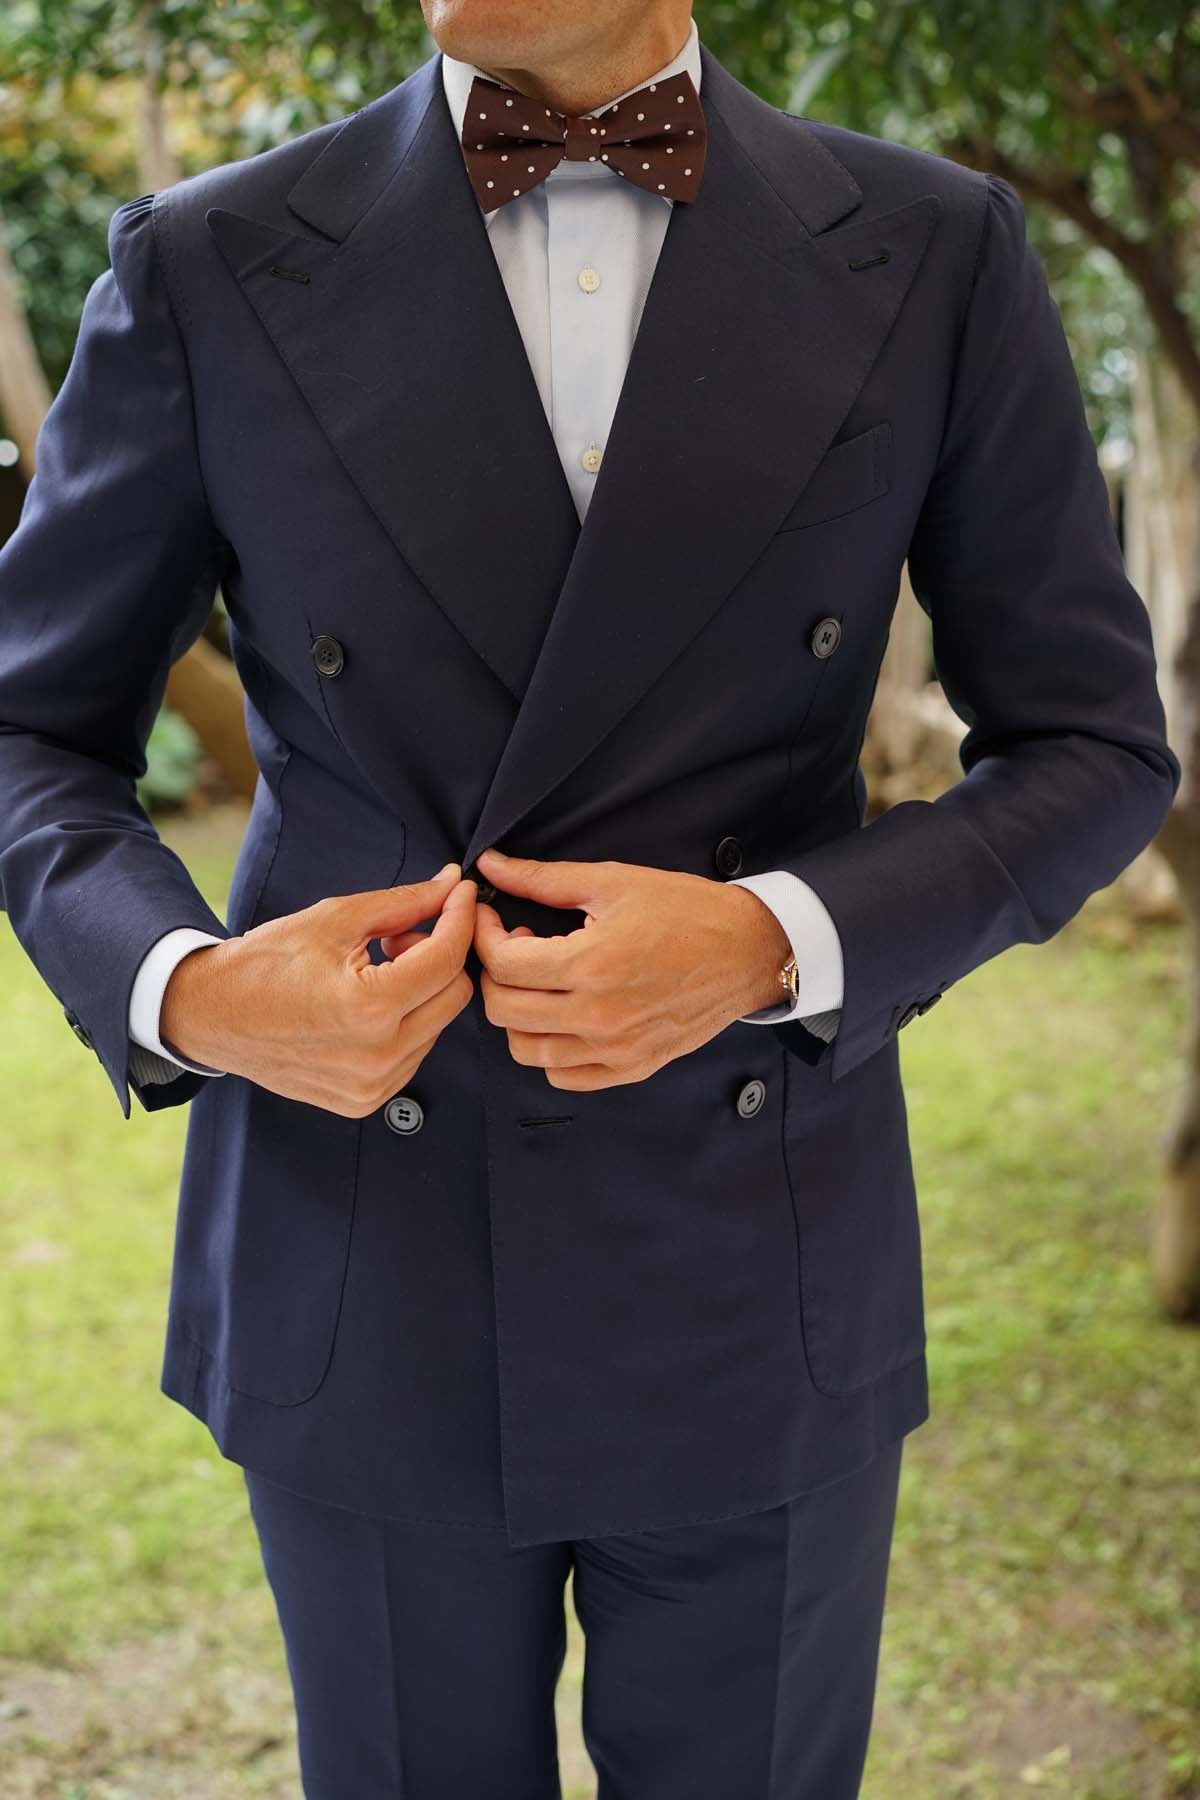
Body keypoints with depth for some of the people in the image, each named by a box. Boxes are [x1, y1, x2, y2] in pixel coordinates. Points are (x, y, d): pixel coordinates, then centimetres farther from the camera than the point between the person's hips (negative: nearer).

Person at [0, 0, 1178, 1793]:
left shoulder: (936, 254, -4)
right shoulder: (210, 268, -5)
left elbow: (1091, 746, 0)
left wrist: (774, 944, -18)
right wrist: (182, 993, -17)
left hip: (753, 1305, 1)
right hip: (363, 1291, 0)